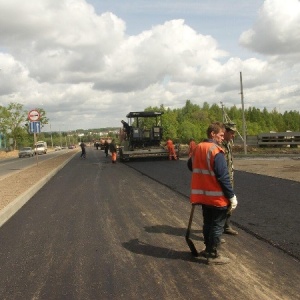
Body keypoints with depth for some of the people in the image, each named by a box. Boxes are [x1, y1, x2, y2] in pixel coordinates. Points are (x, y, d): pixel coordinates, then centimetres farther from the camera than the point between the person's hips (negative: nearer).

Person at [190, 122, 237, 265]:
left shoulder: (198, 148, 6)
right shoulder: (216, 152, -19)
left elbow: (191, 165, 21)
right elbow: (223, 177, -21)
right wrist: (232, 196, -14)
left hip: (203, 195, 8)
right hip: (217, 197, -8)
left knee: (207, 223, 20)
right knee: (217, 226, 5)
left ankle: (208, 249, 32)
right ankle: (213, 255, 13)